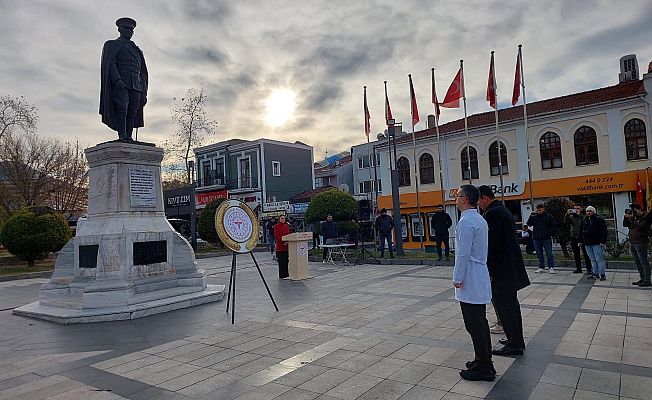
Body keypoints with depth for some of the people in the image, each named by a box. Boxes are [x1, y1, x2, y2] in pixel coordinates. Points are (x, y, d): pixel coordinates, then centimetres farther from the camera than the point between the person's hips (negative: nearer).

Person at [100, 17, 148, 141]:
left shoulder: (137, 50, 28)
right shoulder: (112, 45, 16)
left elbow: (143, 72, 22)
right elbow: (109, 63, 0)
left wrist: (144, 92, 11)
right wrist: (117, 79, -19)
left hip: (136, 85, 4)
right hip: (119, 84, -4)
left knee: (132, 112, -6)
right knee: (122, 108, -18)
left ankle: (129, 137, -9)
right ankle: (122, 135, -22)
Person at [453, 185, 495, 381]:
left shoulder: (466, 222, -19)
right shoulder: (480, 220, 13)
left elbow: (463, 254, -21)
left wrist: (457, 279, -13)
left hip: (469, 283, -10)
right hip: (480, 280, 10)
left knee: (475, 325, -2)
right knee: (481, 322, 18)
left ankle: (483, 368, 7)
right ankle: (484, 361, 29)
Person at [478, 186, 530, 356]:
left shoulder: (492, 213, -18)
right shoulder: (504, 210, 14)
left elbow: (492, 243, -23)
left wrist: (488, 268, -16)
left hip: (501, 267, -11)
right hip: (510, 266, 11)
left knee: (504, 305, -2)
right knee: (510, 303, 20)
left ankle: (514, 344, 7)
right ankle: (516, 340, 32)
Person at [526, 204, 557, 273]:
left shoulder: (549, 217, 3)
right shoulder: (534, 217, 7)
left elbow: (553, 226, 5)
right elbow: (529, 224, -3)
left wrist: (550, 233, -5)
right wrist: (531, 216, -15)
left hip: (546, 238, -3)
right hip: (536, 239, 3)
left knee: (549, 253, -2)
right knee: (539, 254, 9)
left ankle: (551, 267, 3)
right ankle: (541, 267, 17)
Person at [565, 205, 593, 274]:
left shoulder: (584, 216, 2)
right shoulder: (571, 217, 8)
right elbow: (566, 222, -7)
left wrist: (579, 215, -26)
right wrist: (567, 214, -22)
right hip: (574, 237, 3)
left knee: (586, 254, -3)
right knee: (576, 254, 9)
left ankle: (589, 269, 4)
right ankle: (578, 268, 18)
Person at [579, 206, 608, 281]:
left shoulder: (599, 220, -4)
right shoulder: (584, 221, 15)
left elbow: (603, 231, -9)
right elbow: (581, 232, 21)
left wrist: (602, 241, -15)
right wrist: (580, 241, 17)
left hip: (596, 243, -6)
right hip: (587, 244, 7)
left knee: (599, 259, -7)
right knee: (592, 259, 11)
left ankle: (602, 274, -4)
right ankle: (595, 274, 17)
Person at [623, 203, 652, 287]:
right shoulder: (634, 217, 13)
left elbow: (640, 226, -21)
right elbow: (625, 224, 10)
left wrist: (632, 218, -21)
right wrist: (626, 217, -3)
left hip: (641, 243, -8)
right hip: (632, 242, 8)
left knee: (643, 262, -4)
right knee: (637, 262, 12)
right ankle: (642, 279, 20)